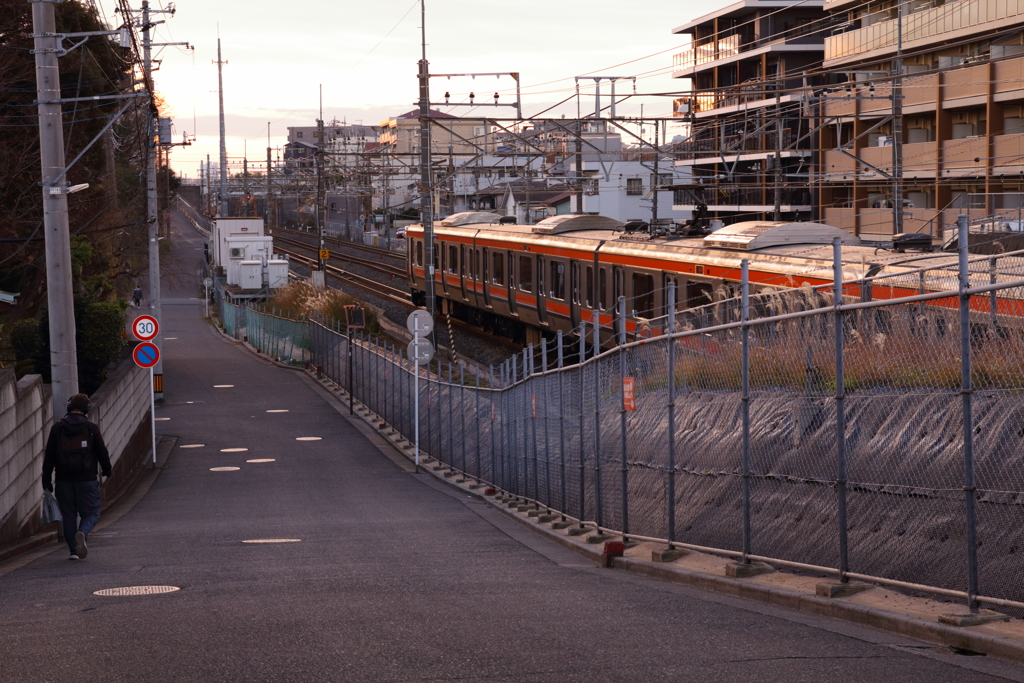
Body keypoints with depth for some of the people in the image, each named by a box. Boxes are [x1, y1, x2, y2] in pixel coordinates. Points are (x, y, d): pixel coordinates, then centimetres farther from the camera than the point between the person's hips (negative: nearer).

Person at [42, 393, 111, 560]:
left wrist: (46, 479, 6)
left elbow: (49, 456, 2)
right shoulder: (91, 429, -2)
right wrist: (107, 470, 21)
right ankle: (82, 533, -25)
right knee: (91, 513, 5)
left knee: (68, 515, 11)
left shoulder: (57, 429, 2)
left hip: (64, 480, 2)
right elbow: (102, 452, 3)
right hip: (87, 479, -2)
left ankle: (74, 550, 8)